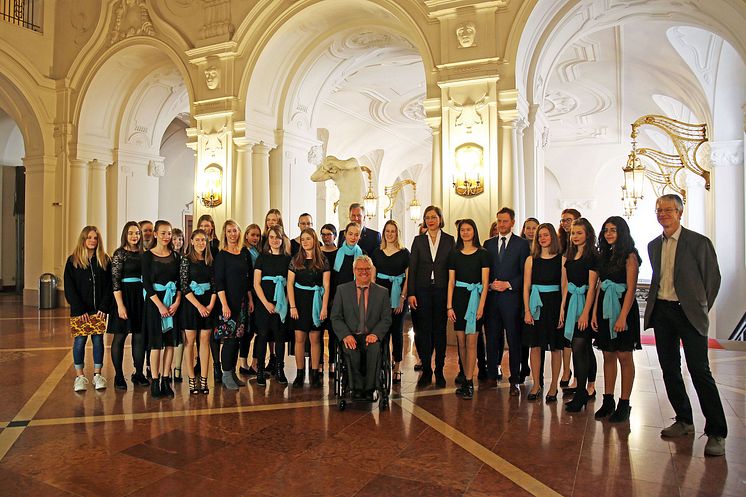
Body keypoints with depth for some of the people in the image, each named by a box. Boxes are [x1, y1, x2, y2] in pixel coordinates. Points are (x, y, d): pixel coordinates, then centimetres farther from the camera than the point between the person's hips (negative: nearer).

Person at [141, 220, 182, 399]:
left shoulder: (175, 255, 8)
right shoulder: (148, 256, -3)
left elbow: (179, 281, 7)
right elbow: (146, 283, -8)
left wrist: (177, 302, -6)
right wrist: (160, 305, -13)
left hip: (173, 302, 3)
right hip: (154, 301, -3)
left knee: (171, 342, 4)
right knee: (156, 342, -1)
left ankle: (166, 380, 13)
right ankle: (155, 382, 8)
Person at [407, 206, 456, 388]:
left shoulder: (449, 240, 5)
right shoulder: (418, 240, 7)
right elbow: (412, 268, 3)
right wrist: (411, 293, -4)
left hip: (442, 290, 0)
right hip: (422, 291, 1)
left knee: (440, 330, 6)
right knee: (423, 330, 3)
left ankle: (439, 371, 16)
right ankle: (426, 371, 14)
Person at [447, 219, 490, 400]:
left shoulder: (482, 253, 1)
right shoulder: (454, 254, 10)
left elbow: (485, 282, -2)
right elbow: (451, 282, 7)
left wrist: (481, 305, -11)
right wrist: (449, 306, 1)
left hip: (475, 298, -3)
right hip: (458, 298, 3)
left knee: (471, 342, -5)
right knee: (461, 342, 6)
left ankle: (469, 382, 1)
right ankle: (466, 378, 19)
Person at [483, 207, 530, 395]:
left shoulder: (522, 244, 2)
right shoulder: (488, 244, 13)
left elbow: (525, 273, -1)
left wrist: (508, 285, -12)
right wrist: (490, 285, -5)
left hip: (511, 297, -3)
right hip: (492, 297, 3)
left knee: (514, 340, 1)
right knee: (492, 339, 9)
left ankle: (515, 381, 10)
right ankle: (492, 376, 20)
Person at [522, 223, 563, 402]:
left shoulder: (561, 259, 0)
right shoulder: (531, 260, 6)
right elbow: (526, 287, 4)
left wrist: (563, 311, -11)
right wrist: (527, 310, -3)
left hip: (554, 304, -1)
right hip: (536, 304, 2)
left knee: (556, 347, 6)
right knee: (535, 346, 4)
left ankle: (553, 386, 18)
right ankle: (536, 385, 15)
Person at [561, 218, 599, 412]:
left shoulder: (592, 256, -8)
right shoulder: (569, 256, 13)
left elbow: (591, 287, -13)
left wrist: (586, 312, -16)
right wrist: (563, 306, 8)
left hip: (584, 303, -7)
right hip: (571, 302, 7)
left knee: (579, 348, -9)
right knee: (584, 348, 14)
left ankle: (581, 394, -2)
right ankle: (589, 387, 23)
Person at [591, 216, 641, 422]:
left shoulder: (629, 256, -7)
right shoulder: (605, 256, 13)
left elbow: (631, 289, -13)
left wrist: (622, 316, -19)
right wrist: (594, 313, 6)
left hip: (623, 308, -6)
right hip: (605, 308, 6)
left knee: (624, 357, 2)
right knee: (608, 356, 10)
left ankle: (624, 404, 11)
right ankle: (608, 401, 17)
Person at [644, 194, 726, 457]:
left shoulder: (699, 242, -5)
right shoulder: (653, 245, 11)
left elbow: (713, 277, -1)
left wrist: (701, 309, 3)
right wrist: (656, 303, 11)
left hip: (688, 312, -5)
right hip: (661, 312, 6)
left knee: (700, 371, -6)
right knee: (670, 369, 10)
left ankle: (716, 432, 4)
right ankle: (684, 421, 24)